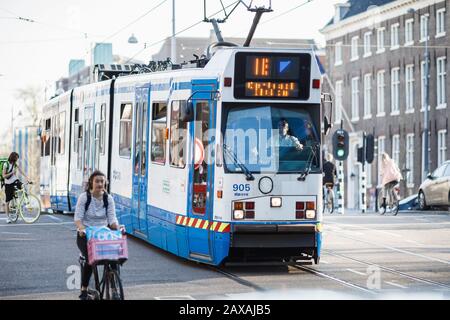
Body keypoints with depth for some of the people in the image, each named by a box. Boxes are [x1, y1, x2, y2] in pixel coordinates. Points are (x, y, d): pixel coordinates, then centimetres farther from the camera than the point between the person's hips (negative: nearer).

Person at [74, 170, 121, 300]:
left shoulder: (108, 198, 3)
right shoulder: (84, 197, -6)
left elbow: (112, 218, -1)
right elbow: (78, 217, -13)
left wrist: (117, 230, -22)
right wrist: (82, 229, -33)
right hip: (85, 235, -3)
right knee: (89, 258, -27)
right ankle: (84, 290, -10)